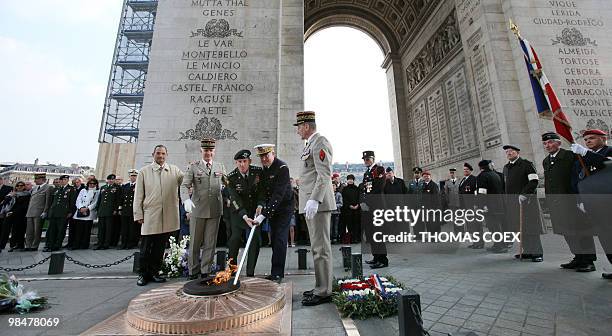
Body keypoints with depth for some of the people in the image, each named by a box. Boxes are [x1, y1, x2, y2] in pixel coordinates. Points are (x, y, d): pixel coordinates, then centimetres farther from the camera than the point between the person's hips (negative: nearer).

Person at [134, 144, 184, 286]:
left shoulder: (174, 170, 8)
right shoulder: (144, 171, 6)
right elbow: (138, 195, 4)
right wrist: (138, 214, -1)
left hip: (167, 216, 1)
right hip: (149, 216, -1)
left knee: (160, 247, 12)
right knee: (146, 247, 7)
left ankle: (154, 272, 26)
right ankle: (143, 274, 23)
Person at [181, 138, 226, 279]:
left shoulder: (220, 167, 9)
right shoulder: (193, 167, 2)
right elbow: (184, 186, -7)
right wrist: (186, 200, -26)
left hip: (215, 210, 1)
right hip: (197, 209, -1)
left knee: (210, 243, 7)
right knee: (195, 243, 11)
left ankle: (205, 272, 22)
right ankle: (193, 272, 27)